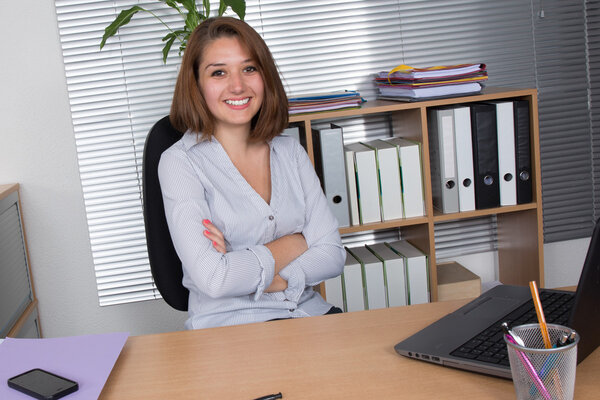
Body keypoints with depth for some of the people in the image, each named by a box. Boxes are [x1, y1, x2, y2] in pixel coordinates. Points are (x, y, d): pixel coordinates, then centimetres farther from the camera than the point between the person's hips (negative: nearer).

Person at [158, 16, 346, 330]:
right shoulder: (180, 162, -6)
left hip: (307, 314, 6)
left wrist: (250, 272, -12)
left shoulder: (290, 151, 9)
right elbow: (213, 279, -18)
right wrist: (296, 243, -4)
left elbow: (333, 254, 3)